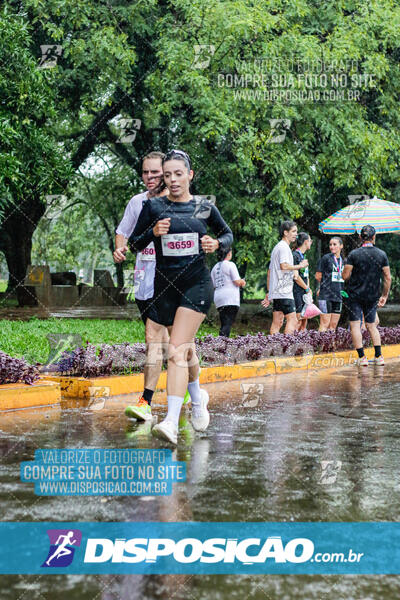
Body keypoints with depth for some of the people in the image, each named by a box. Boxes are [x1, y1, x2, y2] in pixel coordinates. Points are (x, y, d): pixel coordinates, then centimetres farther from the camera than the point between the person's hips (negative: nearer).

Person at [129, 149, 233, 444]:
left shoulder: (205, 206, 2)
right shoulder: (153, 207, 1)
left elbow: (228, 234, 15)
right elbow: (134, 244, 4)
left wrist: (217, 243, -7)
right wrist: (153, 232, -16)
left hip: (197, 285, -3)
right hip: (164, 286, 3)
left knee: (177, 351, -16)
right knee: (186, 349, 17)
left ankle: (171, 422, -19)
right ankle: (198, 397, 44)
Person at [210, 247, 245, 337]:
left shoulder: (214, 268, 16)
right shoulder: (230, 264, -5)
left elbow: (214, 285, 16)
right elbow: (237, 282, -9)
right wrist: (242, 282, 13)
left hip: (218, 299, 7)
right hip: (231, 298, -7)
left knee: (224, 324, 9)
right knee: (228, 324, -11)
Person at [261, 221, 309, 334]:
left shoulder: (277, 247, 24)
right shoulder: (284, 247, -7)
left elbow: (269, 272, 25)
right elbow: (284, 266, -22)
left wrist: (269, 293, 25)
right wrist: (300, 266, -8)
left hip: (275, 292, 10)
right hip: (283, 291, -10)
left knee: (277, 322, 7)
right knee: (292, 320, -11)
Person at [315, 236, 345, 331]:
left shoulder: (343, 260, 13)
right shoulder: (326, 258, -4)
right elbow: (318, 276, -2)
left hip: (338, 295, 6)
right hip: (326, 295, -6)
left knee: (333, 325, 6)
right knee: (325, 324, -9)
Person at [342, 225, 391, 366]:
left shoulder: (354, 254, -9)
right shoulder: (382, 254, -1)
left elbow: (345, 276, -8)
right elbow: (388, 278, 1)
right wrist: (384, 296, 11)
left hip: (355, 295, -3)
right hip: (373, 296, 3)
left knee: (355, 325, 1)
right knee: (371, 325, 15)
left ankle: (362, 357, -5)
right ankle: (379, 357, 8)